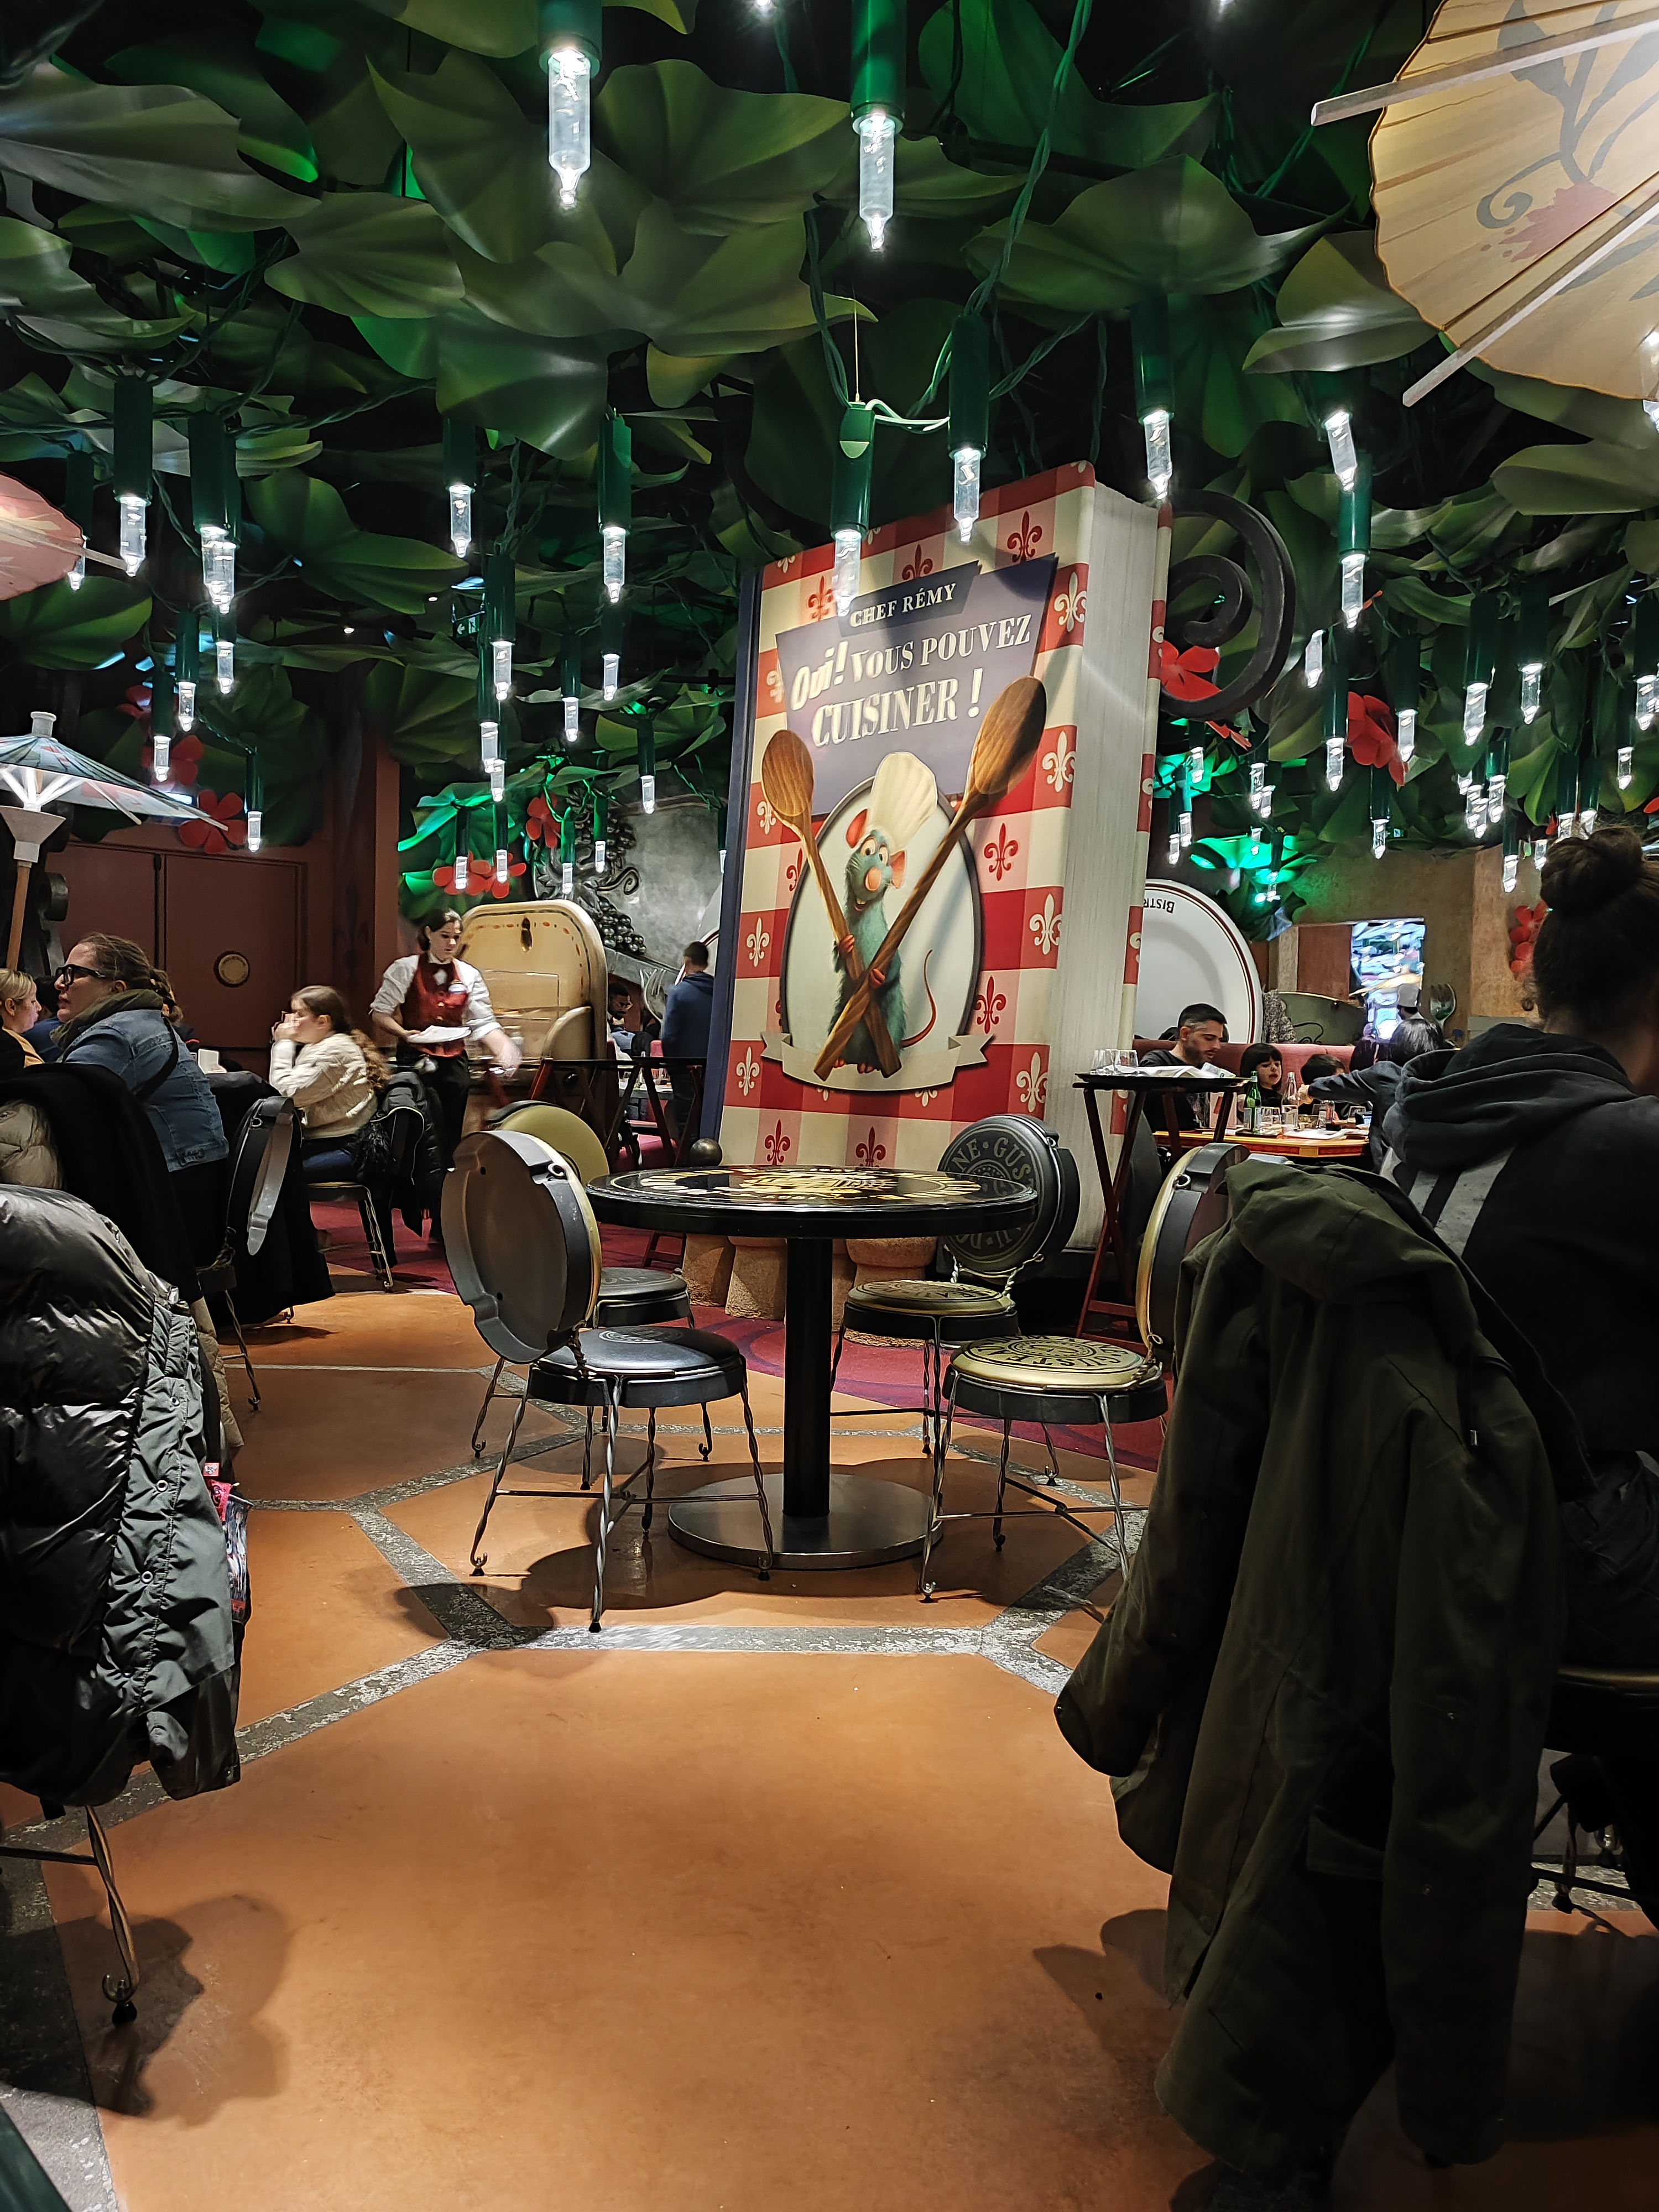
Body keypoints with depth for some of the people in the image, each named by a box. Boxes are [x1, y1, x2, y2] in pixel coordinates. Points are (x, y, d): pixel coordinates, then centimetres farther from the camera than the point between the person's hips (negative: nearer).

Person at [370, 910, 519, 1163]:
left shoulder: (469, 976, 9)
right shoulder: (406, 968, 2)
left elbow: (483, 1023, 4)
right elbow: (379, 1012, -1)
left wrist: (504, 1050, -13)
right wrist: (404, 1033, -18)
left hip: (454, 1061, 3)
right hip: (416, 1058, -3)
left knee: (451, 1136, 5)